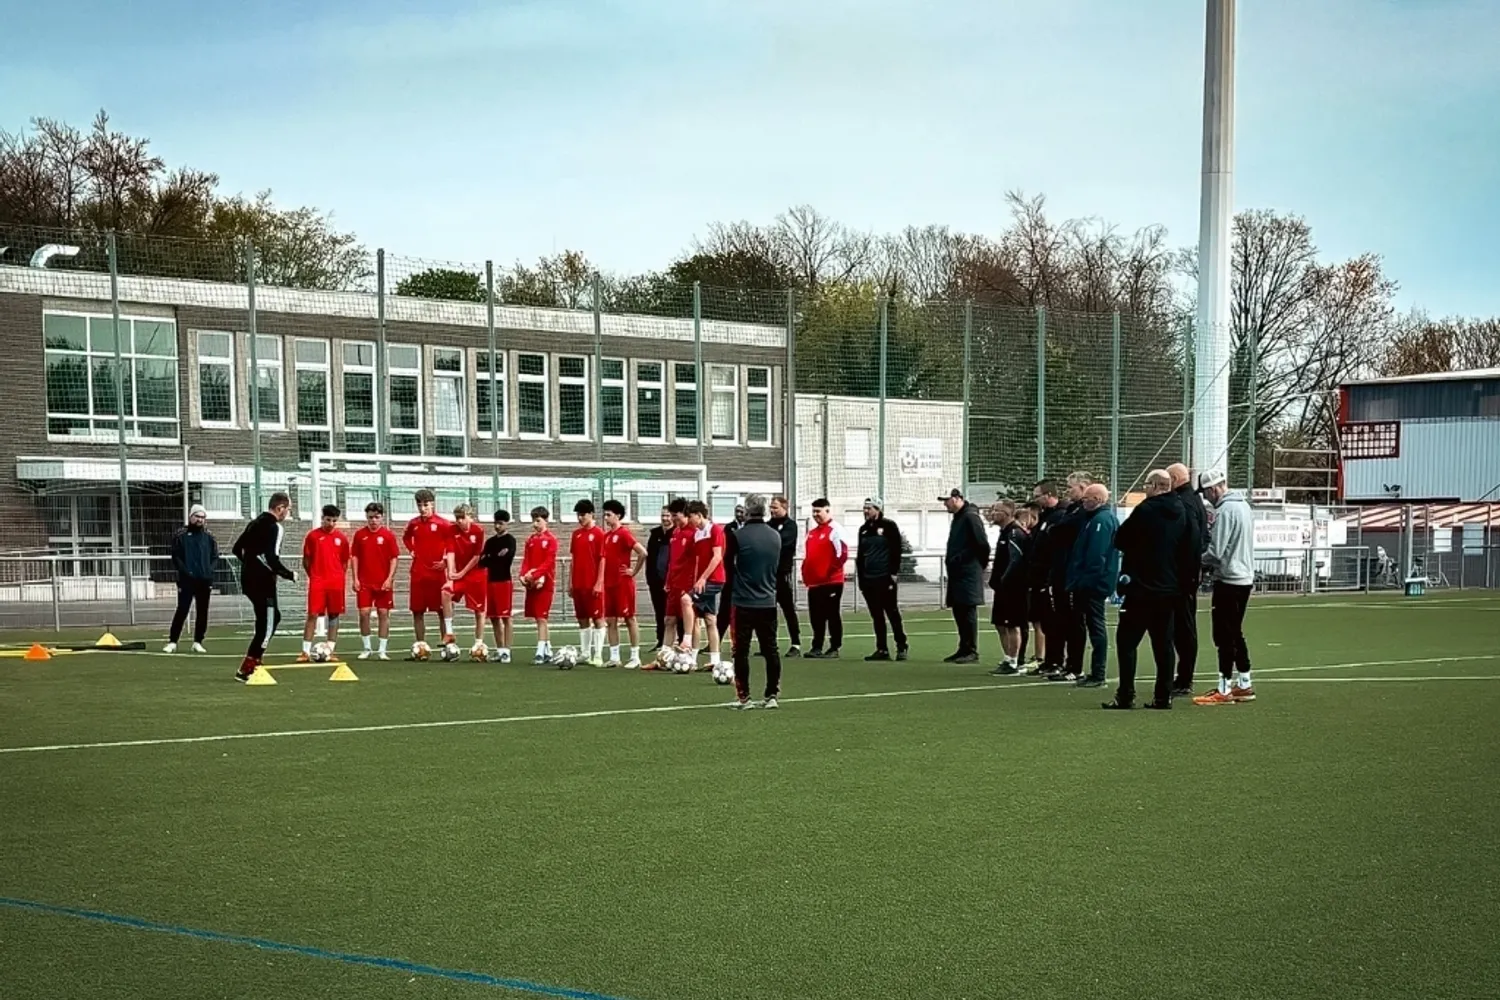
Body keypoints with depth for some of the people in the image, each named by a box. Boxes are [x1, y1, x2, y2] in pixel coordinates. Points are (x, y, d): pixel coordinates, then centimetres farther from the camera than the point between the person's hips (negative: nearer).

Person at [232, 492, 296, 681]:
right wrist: (289, 574, -10)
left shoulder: (255, 523, 14)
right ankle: (245, 670, -7)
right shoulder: (274, 527, -14)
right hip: (262, 581, -9)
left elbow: (237, 548, 20)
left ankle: (255, 659, 17)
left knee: (273, 617, 21)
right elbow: (272, 558, -23)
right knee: (267, 624, -4)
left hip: (248, 578, 9)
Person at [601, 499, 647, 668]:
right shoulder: (606, 536, 12)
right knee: (611, 620, 7)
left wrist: (634, 571, -12)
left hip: (624, 583, -8)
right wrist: (602, 580, 14)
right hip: (609, 584, 8)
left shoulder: (624, 533, -10)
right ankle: (614, 657, 12)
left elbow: (643, 552, -19)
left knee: (629, 619, -2)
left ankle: (635, 657, 2)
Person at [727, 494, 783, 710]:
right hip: (768, 602, 4)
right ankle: (772, 695, 11)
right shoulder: (775, 536, 2)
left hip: (744, 602, -4)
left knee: (741, 651, 3)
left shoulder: (739, 535, -11)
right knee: (771, 650, 9)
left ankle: (743, 697, 3)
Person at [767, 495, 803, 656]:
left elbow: (781, 540, -19)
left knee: (789, 610, -2)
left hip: (783, 573, -5)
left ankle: (796, 645, 2)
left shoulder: (790, 525, -2)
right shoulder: (768, 525, 13)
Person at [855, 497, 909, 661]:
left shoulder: (889, 526, -4)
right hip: (868, 580, 6)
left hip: (885, 579, -6)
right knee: (877, 616, 7)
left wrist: (894, 572, -14)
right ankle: (882, 649, 10)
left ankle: (901, 648, 3)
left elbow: (896, 550, -8)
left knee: (893, 614, -3)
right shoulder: (864, 529, 15)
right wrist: (860, 577, 14)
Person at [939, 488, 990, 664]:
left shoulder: (971, 517, -14)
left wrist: (981, 565, -7)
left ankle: (972, 652, -4)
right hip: (957, 574, 10)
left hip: (969, 575, -10)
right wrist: (950, 559, 15)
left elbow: (982, 544, -17)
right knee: (959, 611, 11)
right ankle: (964, 649, 18)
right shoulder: (958, 518, 17)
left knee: (968, 612, -7)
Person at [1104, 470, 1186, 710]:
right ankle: (1163, 696, 9)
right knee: (1163, 643, 9)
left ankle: (1125, 696, -6)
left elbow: (1119, 540, -8)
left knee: (1126, 640, -2)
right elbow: (1186, 548, 15)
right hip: (1169, 589, 7)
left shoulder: (1146, 510, -13)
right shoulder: (1180, 513, 8)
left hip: (1142, 589, -7)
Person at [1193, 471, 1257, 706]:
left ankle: (1224, 690, -1)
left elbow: (1216, 552, -20)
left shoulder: (1225, 510, -17)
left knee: (1224, 636, -4)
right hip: (1245, 578, 9)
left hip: (1228, 580, -9)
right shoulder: (1243, 505, 12)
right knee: (1235, 633, 17)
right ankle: (1244, 685, 21)